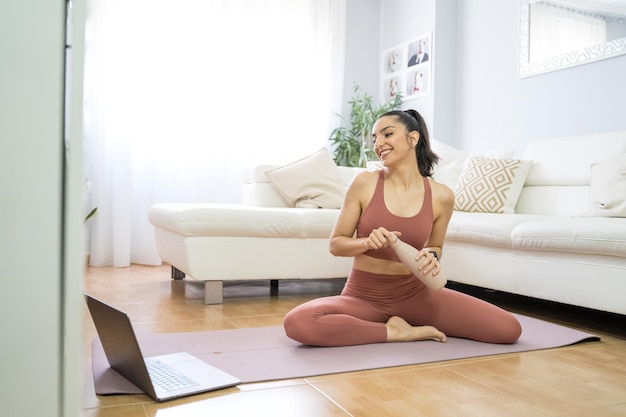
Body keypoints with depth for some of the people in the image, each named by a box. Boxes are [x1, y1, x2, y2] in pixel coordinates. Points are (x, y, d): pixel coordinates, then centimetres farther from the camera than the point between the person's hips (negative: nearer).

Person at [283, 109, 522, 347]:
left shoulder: (441, 196, -4)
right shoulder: (364, 183, -8)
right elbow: (336, 244, -2)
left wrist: (431, 257, -10)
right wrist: (368, 242, -23)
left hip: (414, 294, 2)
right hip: (363, 297, -1)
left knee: (509, 329, -10)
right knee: (297, 323, -32)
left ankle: (407, 321, 8)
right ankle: (395, 331, -10)